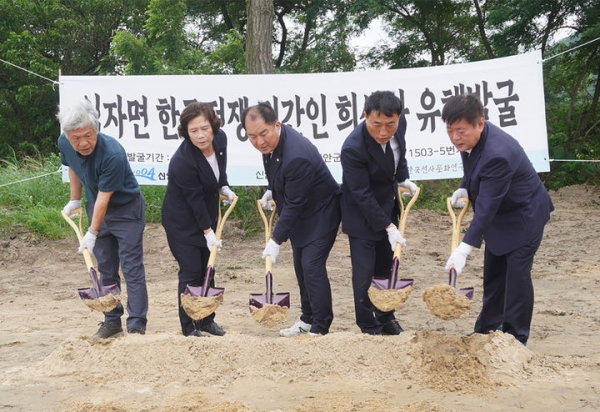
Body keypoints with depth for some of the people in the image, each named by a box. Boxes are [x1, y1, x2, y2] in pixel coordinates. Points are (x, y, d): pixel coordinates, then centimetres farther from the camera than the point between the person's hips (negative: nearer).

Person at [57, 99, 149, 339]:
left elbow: (104, 197, -27)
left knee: (132, 269, -7)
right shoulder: (64, 144, -13)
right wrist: (75, 200, 13)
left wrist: (92, 233, -22)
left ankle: (136, 326, -5)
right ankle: (112, 322, 19)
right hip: (96, 208, 6)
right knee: (106, 269, 11)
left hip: (126, 210, -6)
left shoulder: (112, 153, -33)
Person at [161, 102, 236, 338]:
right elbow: (195, 199, -23)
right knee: (191, 272, -5)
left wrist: (224, 188, 1)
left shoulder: (220, 139, -12)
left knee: (207, 270, 13)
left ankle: (207, 321, 26)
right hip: (183, 220, -7)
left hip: (207, 214, 7)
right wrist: (208, 232, -18)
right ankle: (189, 328, 7)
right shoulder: (183, 161, -31)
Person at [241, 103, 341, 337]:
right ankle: (308, 319, 27)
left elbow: (294, 205, -29)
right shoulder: (270, 142, -8)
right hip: (301, 213, 9)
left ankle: (320, 328, -4)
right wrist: (271, 191, 6)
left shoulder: (297, 156, -35)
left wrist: (276, 240, -24)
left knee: (312, 266, -13)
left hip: (321, 213, -9)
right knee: (301, 267, 14)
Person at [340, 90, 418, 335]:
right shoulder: (353, 148, -33)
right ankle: (369, 329, 10)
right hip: (362, 214, -6)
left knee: (387, 268, 16)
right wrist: (388, 227, -25)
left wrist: (403, 178, 3)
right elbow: (362, 195, -26)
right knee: (364, 274, -5)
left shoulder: (400, 123, -15)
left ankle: (386, 318, 32)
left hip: (388, 206, 6)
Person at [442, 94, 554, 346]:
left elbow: (486, 208, -36)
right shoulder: (471, 138, -10)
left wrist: (463, 250, -37)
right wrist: (464, 189, -6)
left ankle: (515, 339, 4)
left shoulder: (497, 154, -36)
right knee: (493, 273, 14)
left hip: (523, 215, -9)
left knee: (516, 273, -7)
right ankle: (488, 329, 26)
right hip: (499, 213, 9)